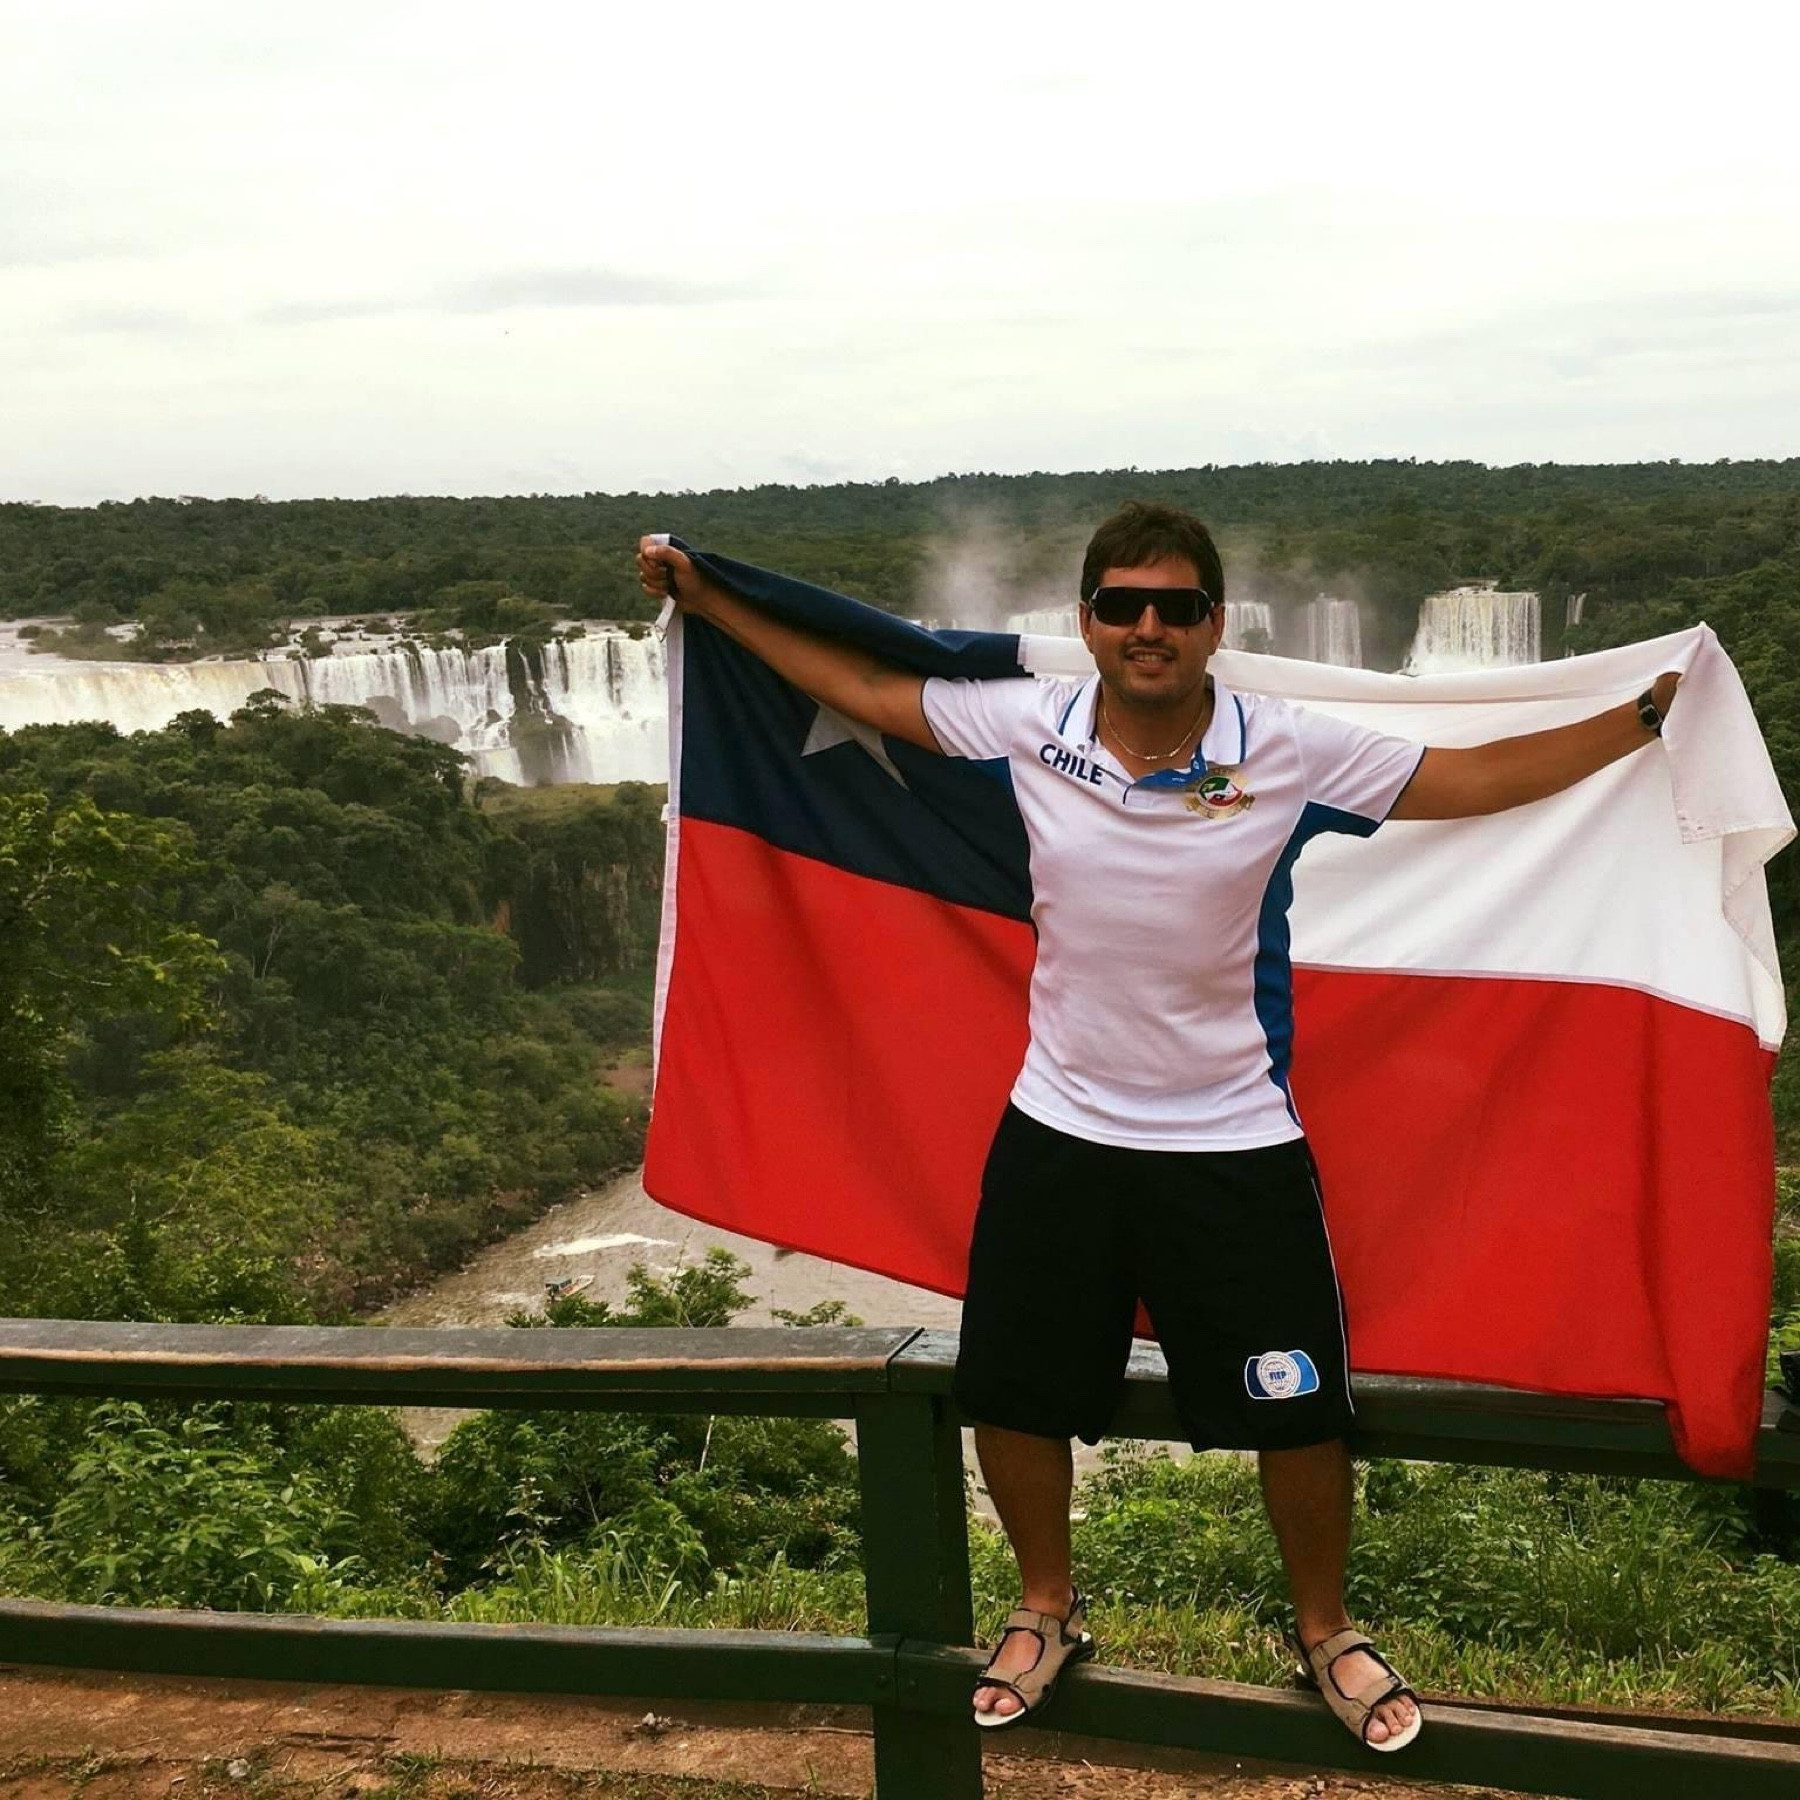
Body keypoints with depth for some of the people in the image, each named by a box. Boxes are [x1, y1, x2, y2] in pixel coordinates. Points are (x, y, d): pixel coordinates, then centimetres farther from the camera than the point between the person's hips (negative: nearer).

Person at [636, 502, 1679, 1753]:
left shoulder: (1291, 752, -13)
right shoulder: (1028, 726, -9)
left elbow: (1475, 778, -5)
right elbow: (861, 688, 2)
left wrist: (1647, 713, -8)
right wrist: (705, 600, 5)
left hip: (1235, 1147, -1)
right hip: (1057, 1134, 2)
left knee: (1297, 1413, 10)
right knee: (1013, 1397, 15)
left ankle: (1325, 1631, 40)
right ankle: (1049, 1610, 44)